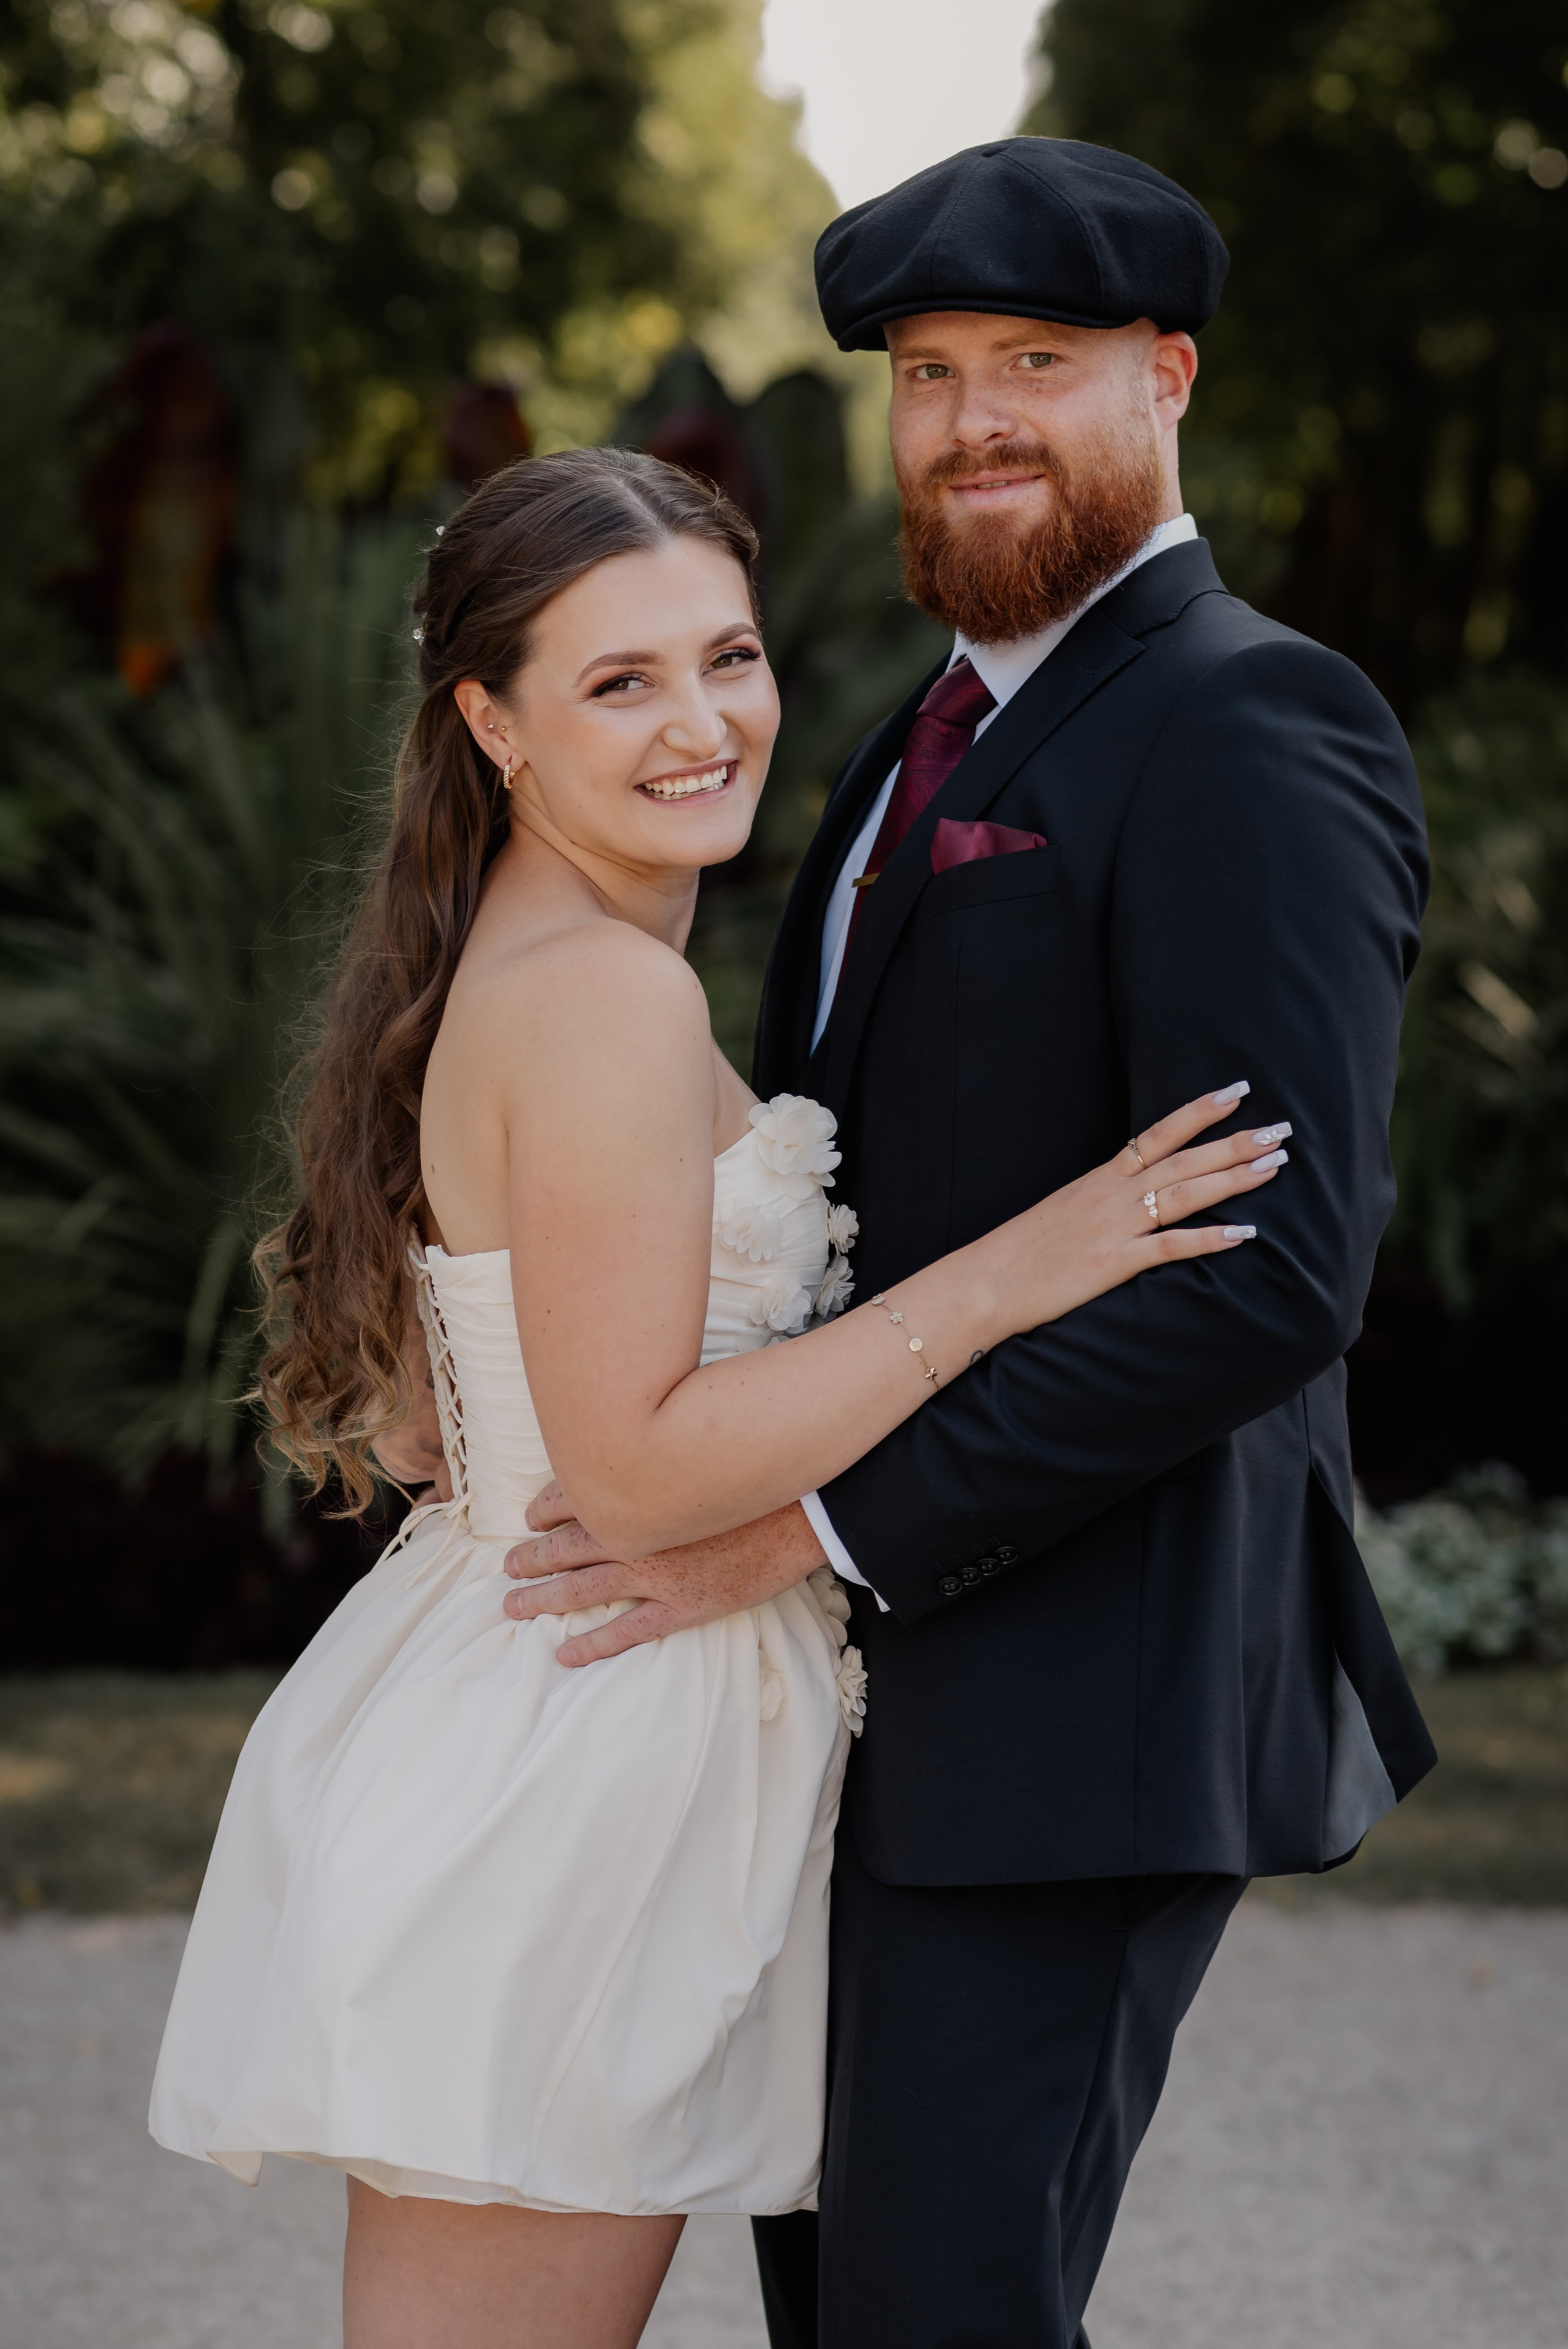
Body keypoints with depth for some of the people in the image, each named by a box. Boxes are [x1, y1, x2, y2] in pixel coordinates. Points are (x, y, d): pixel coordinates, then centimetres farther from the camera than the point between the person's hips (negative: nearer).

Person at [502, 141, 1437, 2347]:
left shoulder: (1253, 731, -14)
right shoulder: (942, 738, 17)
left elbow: (1271, 1266, -23)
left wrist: (817, 1520, -22)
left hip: (1085, 1691, -9)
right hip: (885, 1674, 9)